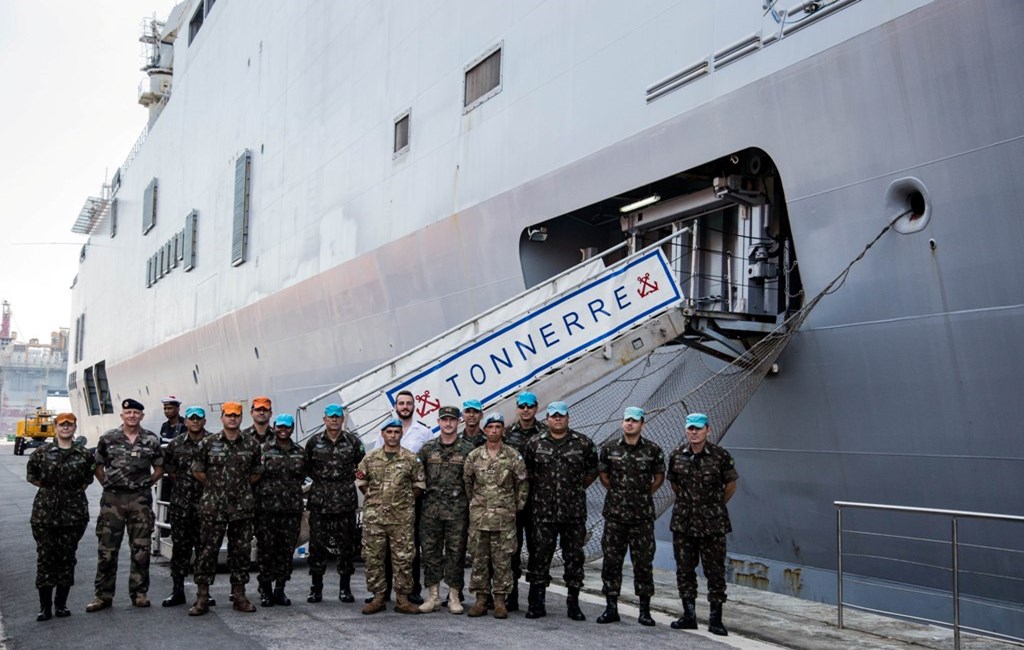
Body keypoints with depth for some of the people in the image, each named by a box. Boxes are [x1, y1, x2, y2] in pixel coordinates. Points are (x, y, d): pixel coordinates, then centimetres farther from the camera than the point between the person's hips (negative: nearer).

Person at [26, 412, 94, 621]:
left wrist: (76, 490, 6)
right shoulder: (42, 452, 2)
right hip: (45, 512, -1)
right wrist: (49, 487, 8)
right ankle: (45, 607, 6)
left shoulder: (84, 455, 6)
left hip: (73, 513, 1)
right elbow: (31, 476, 12)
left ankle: (61, 604, 16)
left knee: (67, 558, 5)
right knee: (45, 557, -1)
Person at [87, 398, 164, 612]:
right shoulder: (108, 438, 4)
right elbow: (98, 466, 10)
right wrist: (108, 485, 3)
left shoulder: (151, 440, 5)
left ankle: (139, 593, 13)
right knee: (107, 549, 1)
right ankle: (103, 595, 9)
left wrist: (146, 485, 4)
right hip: (112, 498, 0)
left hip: (141, 499, 1)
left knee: (141, 548, 4)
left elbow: (159, 468, 12)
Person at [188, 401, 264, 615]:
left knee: (241, 551, 6)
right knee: (208, 550, -1)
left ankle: (239, 596, 15)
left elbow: (256, 473, 15)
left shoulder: (251, 444, 5)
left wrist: (241, 486, 9)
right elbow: (197, 471, 7)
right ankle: (202, 597, 5)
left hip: (242, 507, 2)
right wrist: (216, 485, 7)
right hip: (213, 507, -2)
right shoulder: (208, 443, 1)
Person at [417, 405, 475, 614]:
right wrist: (421, 494, 5)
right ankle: (433, 596, 13)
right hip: (431, 509, 2)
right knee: (431, 551, 4)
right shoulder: (427, 448, 9)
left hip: (457, 509, -2)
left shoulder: (468, 449, 3)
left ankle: (454, 597, 9)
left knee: (456, 552, 1)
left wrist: (470, 502, -2)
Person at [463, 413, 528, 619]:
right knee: (479, 559, 5)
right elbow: (466, 483, 12)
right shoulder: (473, 456, 5)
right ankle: (481, 599, 13)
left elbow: (522, 485, 5)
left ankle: (500, 600, 9)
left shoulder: (513, 457, 1)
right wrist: (473, 504, 9)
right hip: (479, 517, 2)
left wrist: (517, 507, 3)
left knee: (502, 560, 1)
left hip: (504, 518, -1)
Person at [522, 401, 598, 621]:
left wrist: (578, 489, 11)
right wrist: (540, 489, 11)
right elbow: (526, 471, 13)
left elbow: (593, 470, 14)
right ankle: (537, 602, 11)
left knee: (574, 556, 5)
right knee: (540, 555, 2)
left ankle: (573, 603, 16)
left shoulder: (583, 443, 3)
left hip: (574, 512, 0)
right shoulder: (534, 444, 3)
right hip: (543, 512, 0)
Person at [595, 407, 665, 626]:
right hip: (615, 514, 1)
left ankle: (644, 610, 11)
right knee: (611, 560, 4)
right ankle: (611, 608, 14)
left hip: (643, 515, -1)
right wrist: (617, 493, 9)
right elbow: (602, 474, 14)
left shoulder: (653, 450, 0)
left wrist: (645, 494, 8)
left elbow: (659, 476, 12)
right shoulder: (609, 448, 2)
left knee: (643, 562, 2)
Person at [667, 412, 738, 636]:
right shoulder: (677, 455, 1)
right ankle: (689, 615, 19)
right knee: (684, 569, 8)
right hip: (683, 522, 3)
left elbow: (731, 484, 5)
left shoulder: (720, 456, -7)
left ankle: (716, 619, 7)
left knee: (715, 571, 0)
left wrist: (716, 506, 9)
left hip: (712, 523, -3)